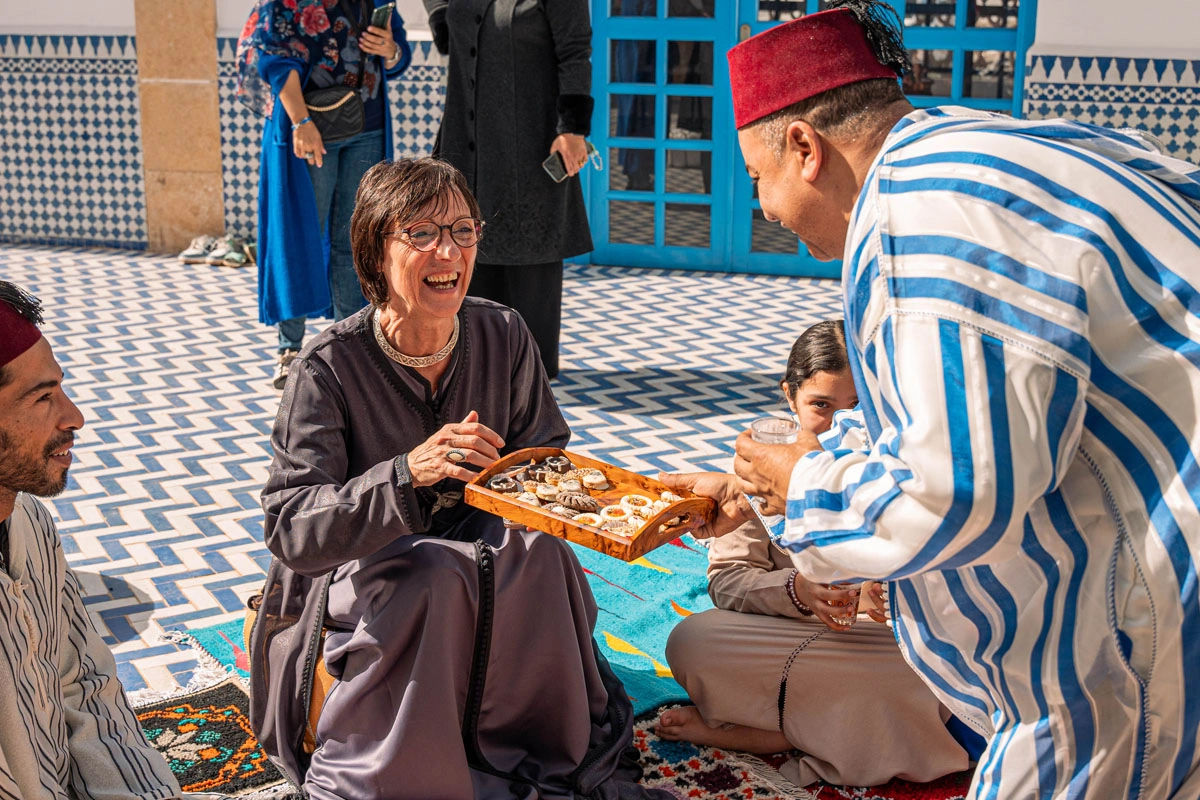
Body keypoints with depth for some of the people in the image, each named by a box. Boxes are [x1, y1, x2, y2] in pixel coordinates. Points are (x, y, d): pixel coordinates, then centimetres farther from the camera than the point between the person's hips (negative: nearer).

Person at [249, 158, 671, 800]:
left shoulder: (503, 336, -6)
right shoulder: (330, 366, -18)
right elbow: (289, 531, -24)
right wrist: (408, 472, -39)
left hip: (481, 543, 4)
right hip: (355, 575, -3)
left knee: (535, 549, -27)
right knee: (433, 573, -34)